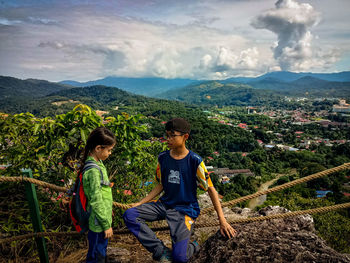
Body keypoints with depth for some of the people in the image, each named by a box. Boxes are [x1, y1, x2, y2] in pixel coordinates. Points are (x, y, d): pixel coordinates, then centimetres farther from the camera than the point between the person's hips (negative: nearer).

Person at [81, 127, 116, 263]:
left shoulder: (98, 163, 2)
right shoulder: (93, 171, -27)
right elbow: (96, 202, -25)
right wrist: (106, 225, -16)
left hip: (101, 221, 9)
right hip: (98, 225, -9)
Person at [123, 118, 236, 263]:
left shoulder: (195, 161, -14)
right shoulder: (163, 158, 0)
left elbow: (210, 189, -8)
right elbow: (160, 185, 10)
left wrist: (222, 221, -11)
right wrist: (139, 203, 2)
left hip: (185, 209, -5)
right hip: (164, 204, 5)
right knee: (129, 215, -15)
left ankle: (193, 247, 18)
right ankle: (161, 251, -9)